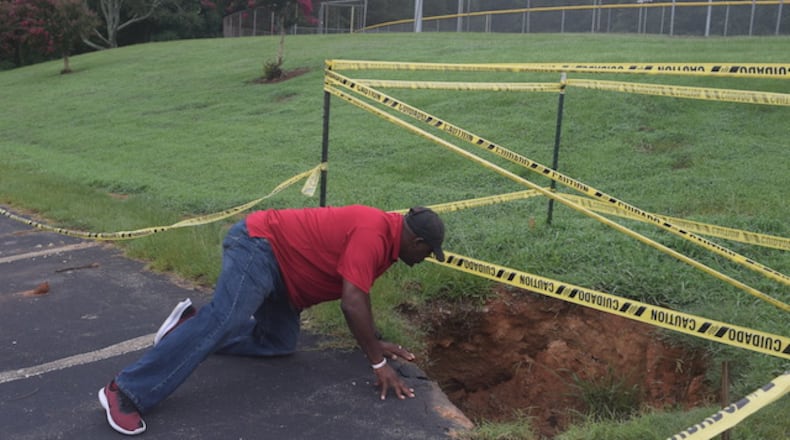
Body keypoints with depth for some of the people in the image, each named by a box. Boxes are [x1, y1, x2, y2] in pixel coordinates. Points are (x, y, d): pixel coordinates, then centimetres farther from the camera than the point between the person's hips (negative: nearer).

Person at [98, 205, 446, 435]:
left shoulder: (383, 235, 9)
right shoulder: (374, 233, -22)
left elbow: (358, 295, 21)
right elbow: (352, 303, -27)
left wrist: (374, 343, 19)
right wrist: (378, 364, -20)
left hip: (275, 263, 10)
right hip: (257, 246, -10)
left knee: (281, 341, 5)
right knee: (224, 319, -24)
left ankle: (194, 327, 11)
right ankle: (126, 392, -26)